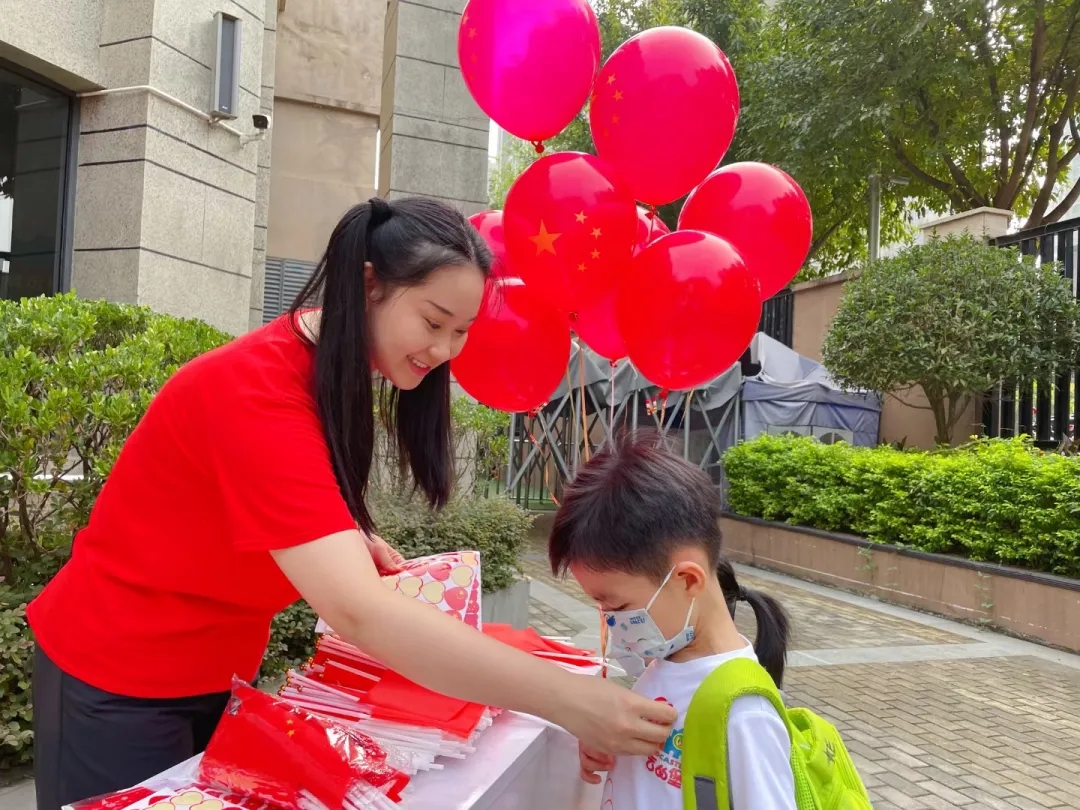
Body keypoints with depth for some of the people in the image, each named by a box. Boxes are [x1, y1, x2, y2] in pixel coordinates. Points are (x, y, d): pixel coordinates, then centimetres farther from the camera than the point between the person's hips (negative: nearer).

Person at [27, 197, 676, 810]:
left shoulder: (333, 371, -4)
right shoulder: (259, 391, -32)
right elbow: (358, 612, -41)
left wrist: (351, 537, -12)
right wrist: (564, 699, -43)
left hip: (221, 669, 8)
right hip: (118, 679, -7)